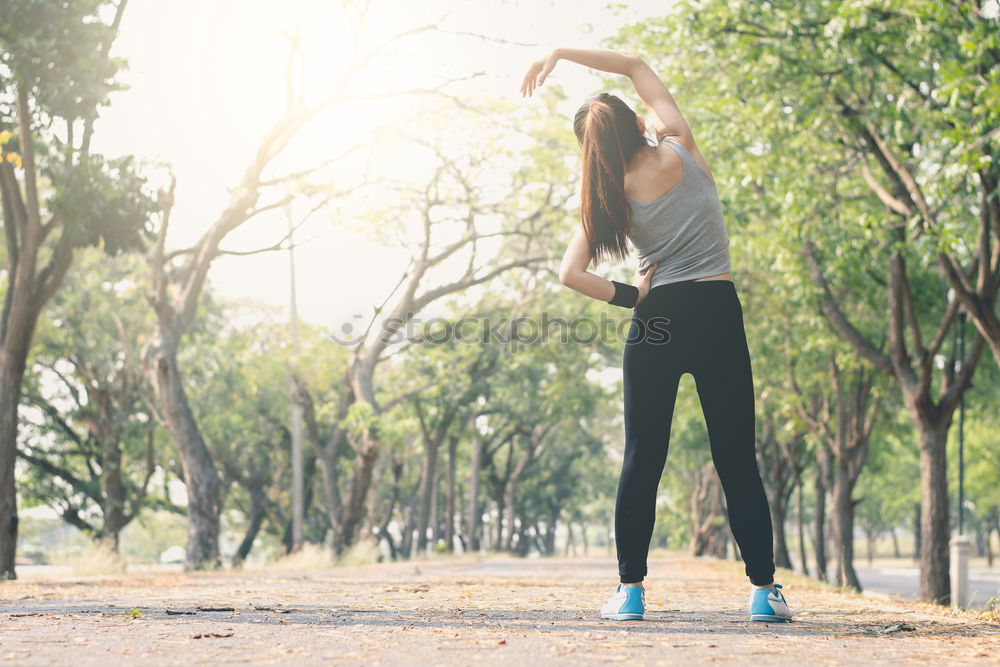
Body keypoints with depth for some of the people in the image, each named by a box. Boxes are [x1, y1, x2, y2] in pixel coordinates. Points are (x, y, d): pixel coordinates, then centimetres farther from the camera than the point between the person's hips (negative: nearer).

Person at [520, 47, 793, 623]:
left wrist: (630, 296, 1)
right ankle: (765, 590, 2)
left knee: (642, 460, 8)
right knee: (738, 461, 3)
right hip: (718, 315, -1)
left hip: (656, 321, 1)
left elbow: (571, 274, -7)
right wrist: (559, 54, 11)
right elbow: (634, 64, 10)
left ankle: (631, 589, 6)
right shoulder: (680, 151, -1)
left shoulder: (608, 200, 1)